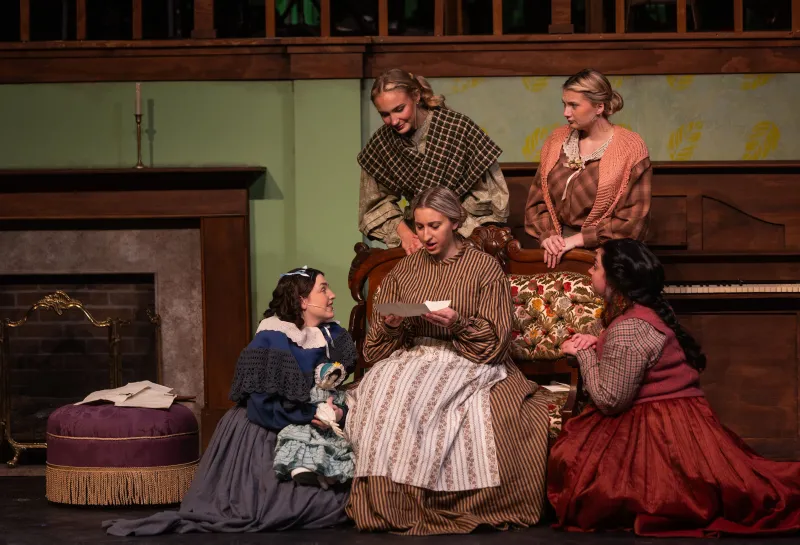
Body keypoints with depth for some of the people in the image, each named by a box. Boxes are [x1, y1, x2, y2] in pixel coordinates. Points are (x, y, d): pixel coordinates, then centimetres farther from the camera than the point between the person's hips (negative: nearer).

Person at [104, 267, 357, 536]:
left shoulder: (332, 336, 1)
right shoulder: (270, 342, -22)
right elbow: (262, 407, -26)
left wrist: (339, 411, -16)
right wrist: (311, 415, -27)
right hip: (260, 437, -7)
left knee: (335, 498, -6)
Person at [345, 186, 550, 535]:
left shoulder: (485, 267, 3)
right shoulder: (405, 270, 14)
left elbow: (494, 339, -1)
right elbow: (378, 344, 14)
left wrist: (458, 324, -18)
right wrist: (392, 325, -9)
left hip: (467, 361, -4)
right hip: (413, 358, 4)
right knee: (382, 391, -30)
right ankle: (389, 504, -21)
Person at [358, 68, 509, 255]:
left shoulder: (458, 127, -12)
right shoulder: (381, 143, -1)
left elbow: (486, 191, -9)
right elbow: (378, 202, 4)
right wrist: (403, 231, -13)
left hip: (464, 231, -3)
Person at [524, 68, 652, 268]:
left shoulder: (630, 148, -5)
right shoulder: (557, 140, 9)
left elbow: (632, 221, -8)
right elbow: (537, 199, 13)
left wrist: (578, 239, -13)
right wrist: (548, 234, -6)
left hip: (603, 255, -3)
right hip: (558, 251, 3)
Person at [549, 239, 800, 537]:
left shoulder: (628, 329, -22)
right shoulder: (648, 310, 9)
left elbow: (609, 401, -21)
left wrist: (584, 354, -8)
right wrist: (596, 345, 9)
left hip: (654, 432, -10)